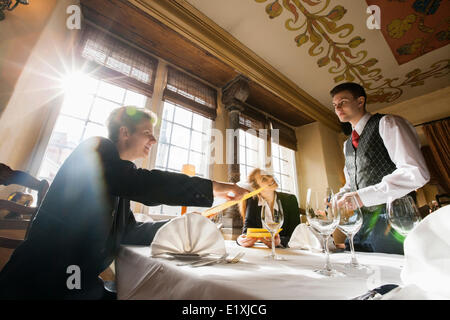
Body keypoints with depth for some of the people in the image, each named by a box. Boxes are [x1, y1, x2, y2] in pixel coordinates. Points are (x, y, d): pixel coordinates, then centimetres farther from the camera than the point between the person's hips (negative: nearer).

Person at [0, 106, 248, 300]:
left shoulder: (118, 178, 9)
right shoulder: (96, 149, -12)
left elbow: (129, 232, 10)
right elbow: (141, 184, -31)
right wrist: (213, 187, -28)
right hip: (44, 284, -7)